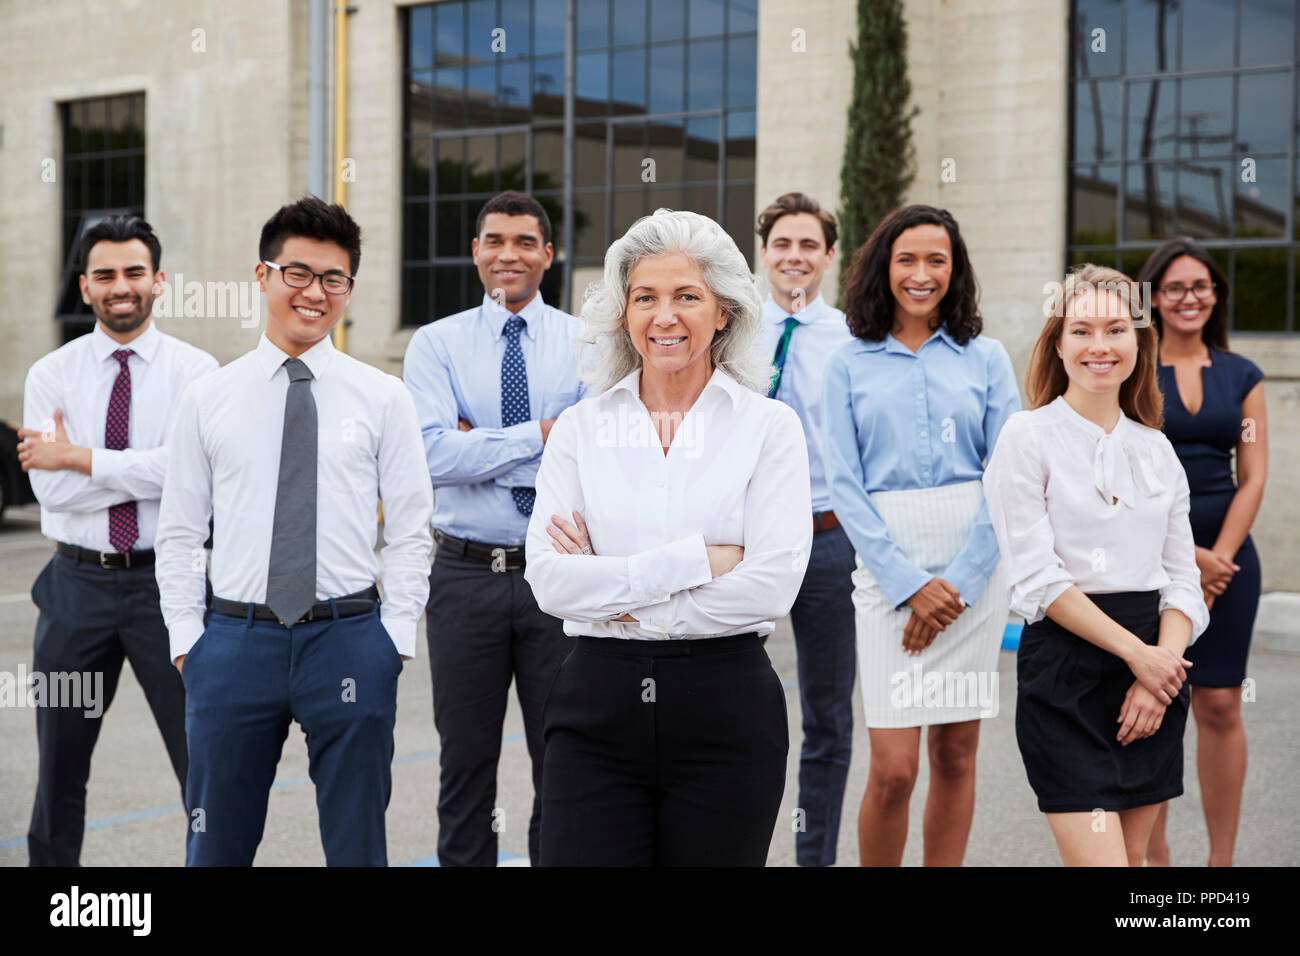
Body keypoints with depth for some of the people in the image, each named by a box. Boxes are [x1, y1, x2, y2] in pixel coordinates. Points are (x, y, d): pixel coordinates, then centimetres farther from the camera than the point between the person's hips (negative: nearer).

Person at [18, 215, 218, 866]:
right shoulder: (50, 376, 3)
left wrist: (77, 457, -13)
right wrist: (148, 471, -15)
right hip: (77, 583, 2)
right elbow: (53, 491, -9)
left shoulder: (196, 371, -2)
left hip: (167, 580, -2)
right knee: (60, 764, 13)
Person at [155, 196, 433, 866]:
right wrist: (185, 639, 0)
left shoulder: (383, 399, 4)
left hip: (349, 640, -1)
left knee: (358, 845, 8)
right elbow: (179, 534, 8)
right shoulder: (206, 399, 6)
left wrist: (393, 638, -3)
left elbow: (410, 531, 4)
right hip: (234, 641, 1)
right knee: (217, 844, 10)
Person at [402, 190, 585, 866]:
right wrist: (538, 436, -13)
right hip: (466, 576, 0)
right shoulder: (437, 344, 2)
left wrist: (480, 444, -13)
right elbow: (433, 455, -12)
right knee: (466, 759, 11)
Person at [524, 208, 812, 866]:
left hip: (726, 707, -1)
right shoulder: (580, 428, 6)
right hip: (597, 706, 1)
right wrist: (695, 560, -12)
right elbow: (550, 582, -5)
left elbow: (771, 587, -11)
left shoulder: (769, 427, 1)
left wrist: (615, 593, -8)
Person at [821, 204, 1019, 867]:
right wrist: (909, 584, -9)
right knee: (893, 768, -6)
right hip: (887, 563, -1)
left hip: (975, 562, 1)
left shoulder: (986, 358, 8)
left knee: (956, 755, 6)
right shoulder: (850, 365, 7)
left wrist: (959, 581, -8)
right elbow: (844, 486, 1)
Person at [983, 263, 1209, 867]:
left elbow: (1182, 578, 10)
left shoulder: (1156, 449, 12)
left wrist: (1164, 662, -7)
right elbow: (1038, 579, -10)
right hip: (1065, 665, -5)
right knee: (1099, 860, -13)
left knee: (1132, 856, 10)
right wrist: (1136, 653, -14)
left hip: (1156, 664, 5)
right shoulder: (1027, 438, -3)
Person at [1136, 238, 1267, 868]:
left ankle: (1222, 858, 8)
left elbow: (1253, 477, 6)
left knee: (1220, 705, 1)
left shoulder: (1241, 375, 9)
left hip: (1227, 556, 2)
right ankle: (1153, 855, 10)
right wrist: (1185, 556, -11)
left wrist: (1218, 558, -6)